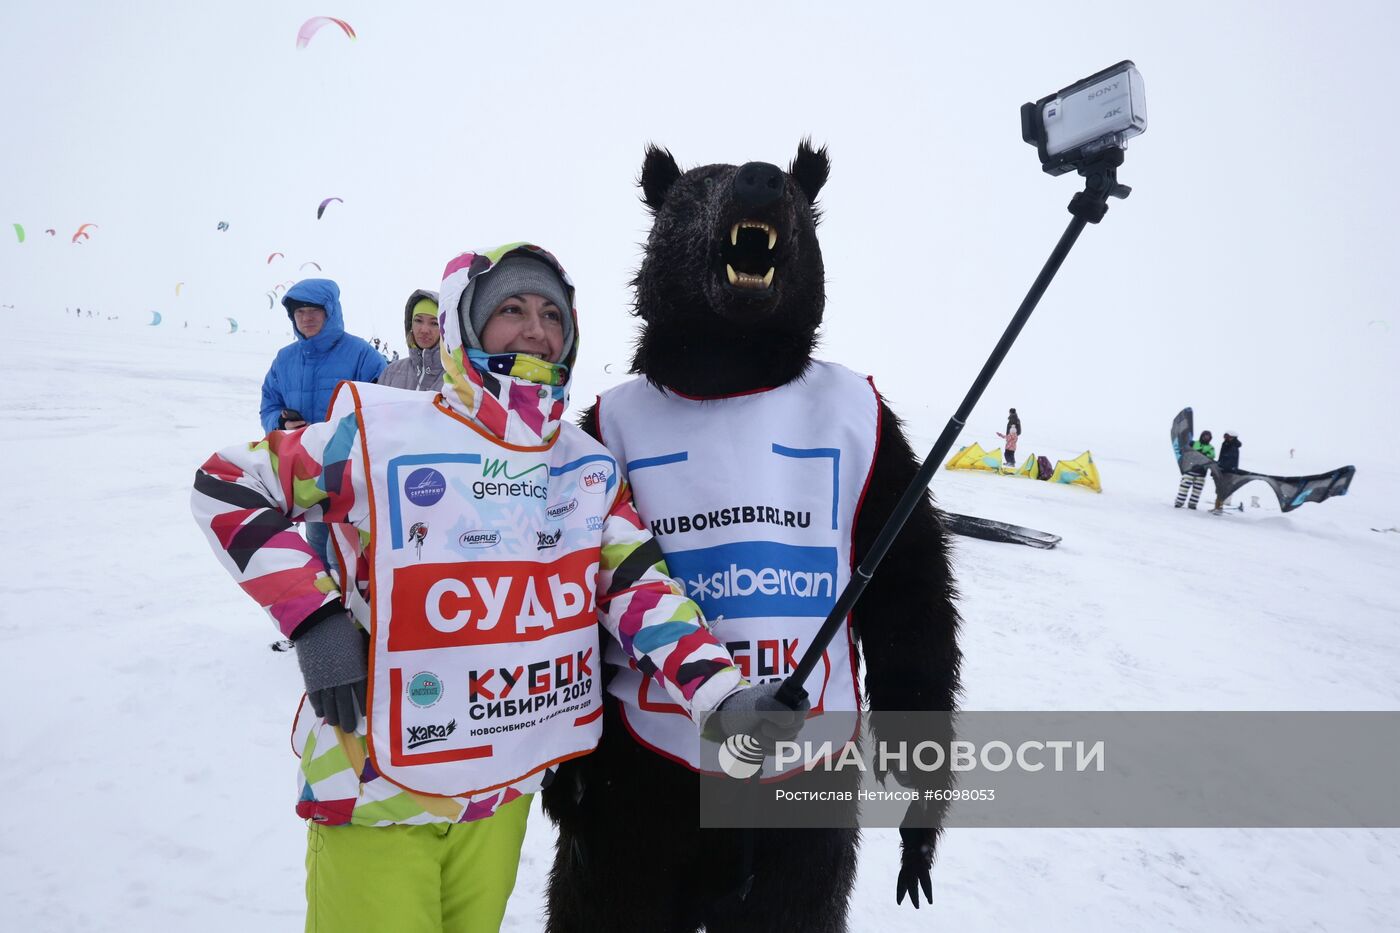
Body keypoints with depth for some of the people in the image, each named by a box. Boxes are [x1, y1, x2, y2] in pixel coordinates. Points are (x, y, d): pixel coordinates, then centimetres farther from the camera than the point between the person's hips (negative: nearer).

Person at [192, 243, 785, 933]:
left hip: (508, 786, 5)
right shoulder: (376, 430, -14)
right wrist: (313, 618, -17)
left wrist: (722, 695, -19)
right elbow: (227, 485, -6)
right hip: (378, 787, -4)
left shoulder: (590, 467, -1)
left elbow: (640, 591, -5)